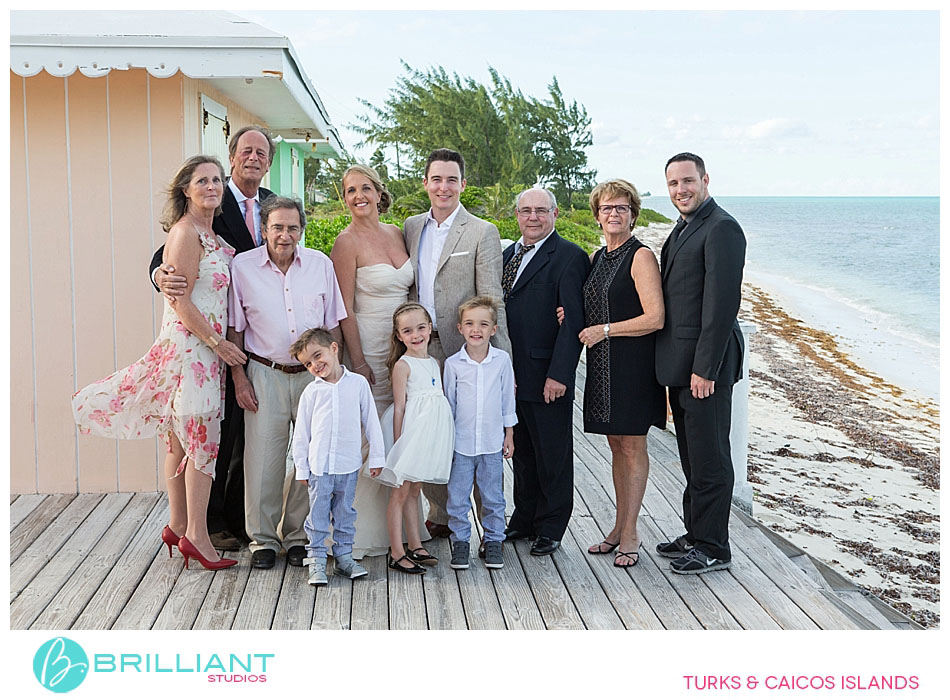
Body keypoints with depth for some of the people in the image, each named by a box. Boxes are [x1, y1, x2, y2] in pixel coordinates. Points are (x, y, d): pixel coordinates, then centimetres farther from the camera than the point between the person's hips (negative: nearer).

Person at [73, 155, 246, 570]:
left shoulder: (208, 234, 17)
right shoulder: (186, 232, -12)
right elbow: (181, 301, -17)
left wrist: (219, 343, 11)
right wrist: (217, 342, -15)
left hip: (206, 346, 9)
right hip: (190, 345, -9)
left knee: (181, 438, 13)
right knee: (202, 440, -6)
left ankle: (178, 526, 21)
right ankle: (196, 535, 0)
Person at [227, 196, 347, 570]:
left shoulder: (320, 264, 4)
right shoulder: (242, 267, -1)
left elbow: (332, 325, 9)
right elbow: (235, 329, 3)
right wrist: (239, 379, -1)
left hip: (313, 374, 2)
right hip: (265, 375, -1)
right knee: (263, 457, -1)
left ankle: (299, 535, 19)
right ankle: (263, 539, 13)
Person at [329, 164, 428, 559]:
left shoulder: (396, 234, 11)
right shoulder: (347, 242, -8)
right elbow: (345, 308, -11)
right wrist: (358, 361, -15)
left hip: (403, 348, 7)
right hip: (368, 347, -6)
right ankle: (369, 533, 6)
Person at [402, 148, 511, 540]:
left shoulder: (481, 233, -3)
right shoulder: (411, 227, 13)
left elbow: (492, 302, -7)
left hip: (463, 352, -4)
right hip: (421, 350, 5)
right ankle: (440, 517, 24)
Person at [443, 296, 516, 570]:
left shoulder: (502, 360, -3)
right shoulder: (453, 363, -6)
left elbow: (507, 399, 5)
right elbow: (449, 402, 3)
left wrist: (509, 435, 8)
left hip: (493, 442, 1)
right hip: (461, 442, 0)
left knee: (493, 496, 11)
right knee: (458, 496, 5)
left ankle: (494, 541, 24)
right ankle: (460, 540, 21)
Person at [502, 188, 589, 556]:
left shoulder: (569, 257, -9)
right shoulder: (508, 254, 14)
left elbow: (573, 322, -14)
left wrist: (559, 374, -20)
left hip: (547, 377, -7)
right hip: (510, 375, 7)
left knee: (552, 454, 5)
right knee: (521, 450, 17)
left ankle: (550, 528, 18)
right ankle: (524, 519, 30)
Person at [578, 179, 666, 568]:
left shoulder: (641, 256, -10)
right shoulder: (597, 258, 14)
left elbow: (655, 318, -17)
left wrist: (605, 330, -15)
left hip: (632, 362, -7)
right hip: (602, 364, 7)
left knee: (632, 446, 0)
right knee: (616, 445, 12)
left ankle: (630, 534, 7)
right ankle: (620, 528, 21)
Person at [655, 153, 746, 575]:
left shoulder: (721, 229, -14)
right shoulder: (682, 230, 18)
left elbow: (722, 303, -19)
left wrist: (705, 368, -21)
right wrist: (678, 365, 12)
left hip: (705, 365, -10)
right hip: (680, 365, 10)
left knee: (709, 459, -1)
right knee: (692, 457, 17)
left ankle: (713, 549, 9)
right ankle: (695, 535, 28)